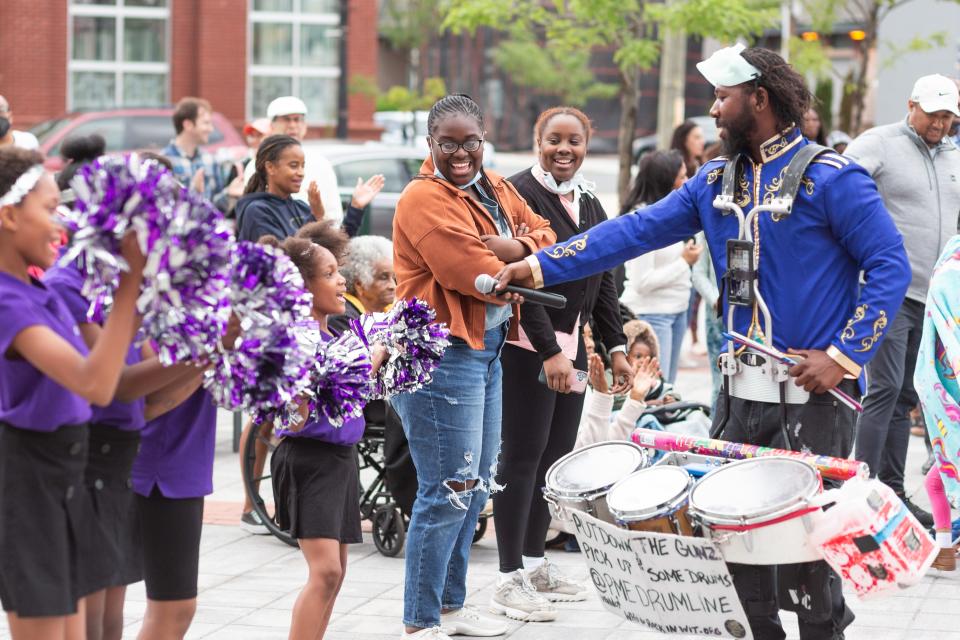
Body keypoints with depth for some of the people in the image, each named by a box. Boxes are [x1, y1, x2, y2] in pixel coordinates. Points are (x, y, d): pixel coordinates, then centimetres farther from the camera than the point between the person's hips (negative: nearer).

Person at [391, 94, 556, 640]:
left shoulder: (495, 189, 12)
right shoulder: (425, 199, -16)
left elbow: (543, 233, 10)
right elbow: (476, 274, -23)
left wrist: (517, 248, -12)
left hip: (487, 348, 10)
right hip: (441, 354, -10)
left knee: (477, 485, 17)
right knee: (447, 492, -8)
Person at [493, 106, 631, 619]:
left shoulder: (589, 204, 15)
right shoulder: (521, 193, -9)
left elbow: (603, 282, 19)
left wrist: (615, 346, 11)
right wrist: (549, 350, -21)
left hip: (572, 344, 7)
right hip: (528, 345, -7)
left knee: (557, 456, 9)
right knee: (523, 456, -5)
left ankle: (536, 564, 18)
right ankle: (510, 579, -1)